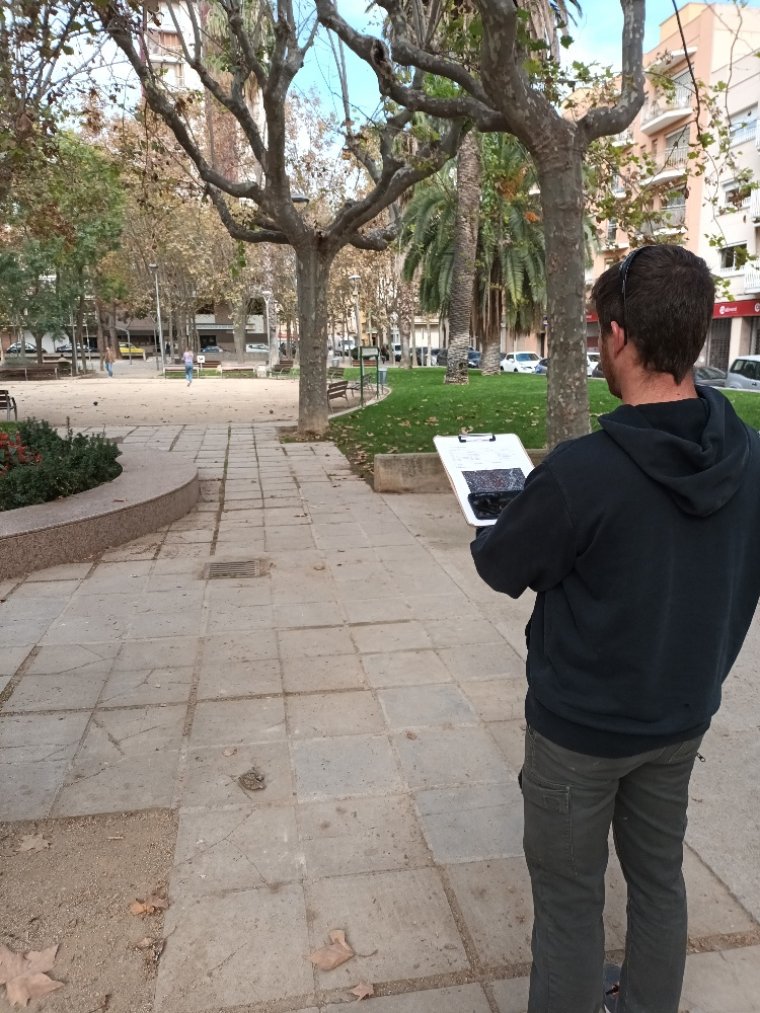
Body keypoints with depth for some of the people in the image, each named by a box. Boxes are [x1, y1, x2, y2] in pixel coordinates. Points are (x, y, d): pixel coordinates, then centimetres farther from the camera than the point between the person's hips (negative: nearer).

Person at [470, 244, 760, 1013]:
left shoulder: (582, 473, -29)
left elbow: (502, 570, -13)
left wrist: (492, 534, 8)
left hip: (581, 726, -6)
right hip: (683, 717, 6)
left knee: (569, 901, 14)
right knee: (659, 877, 25)